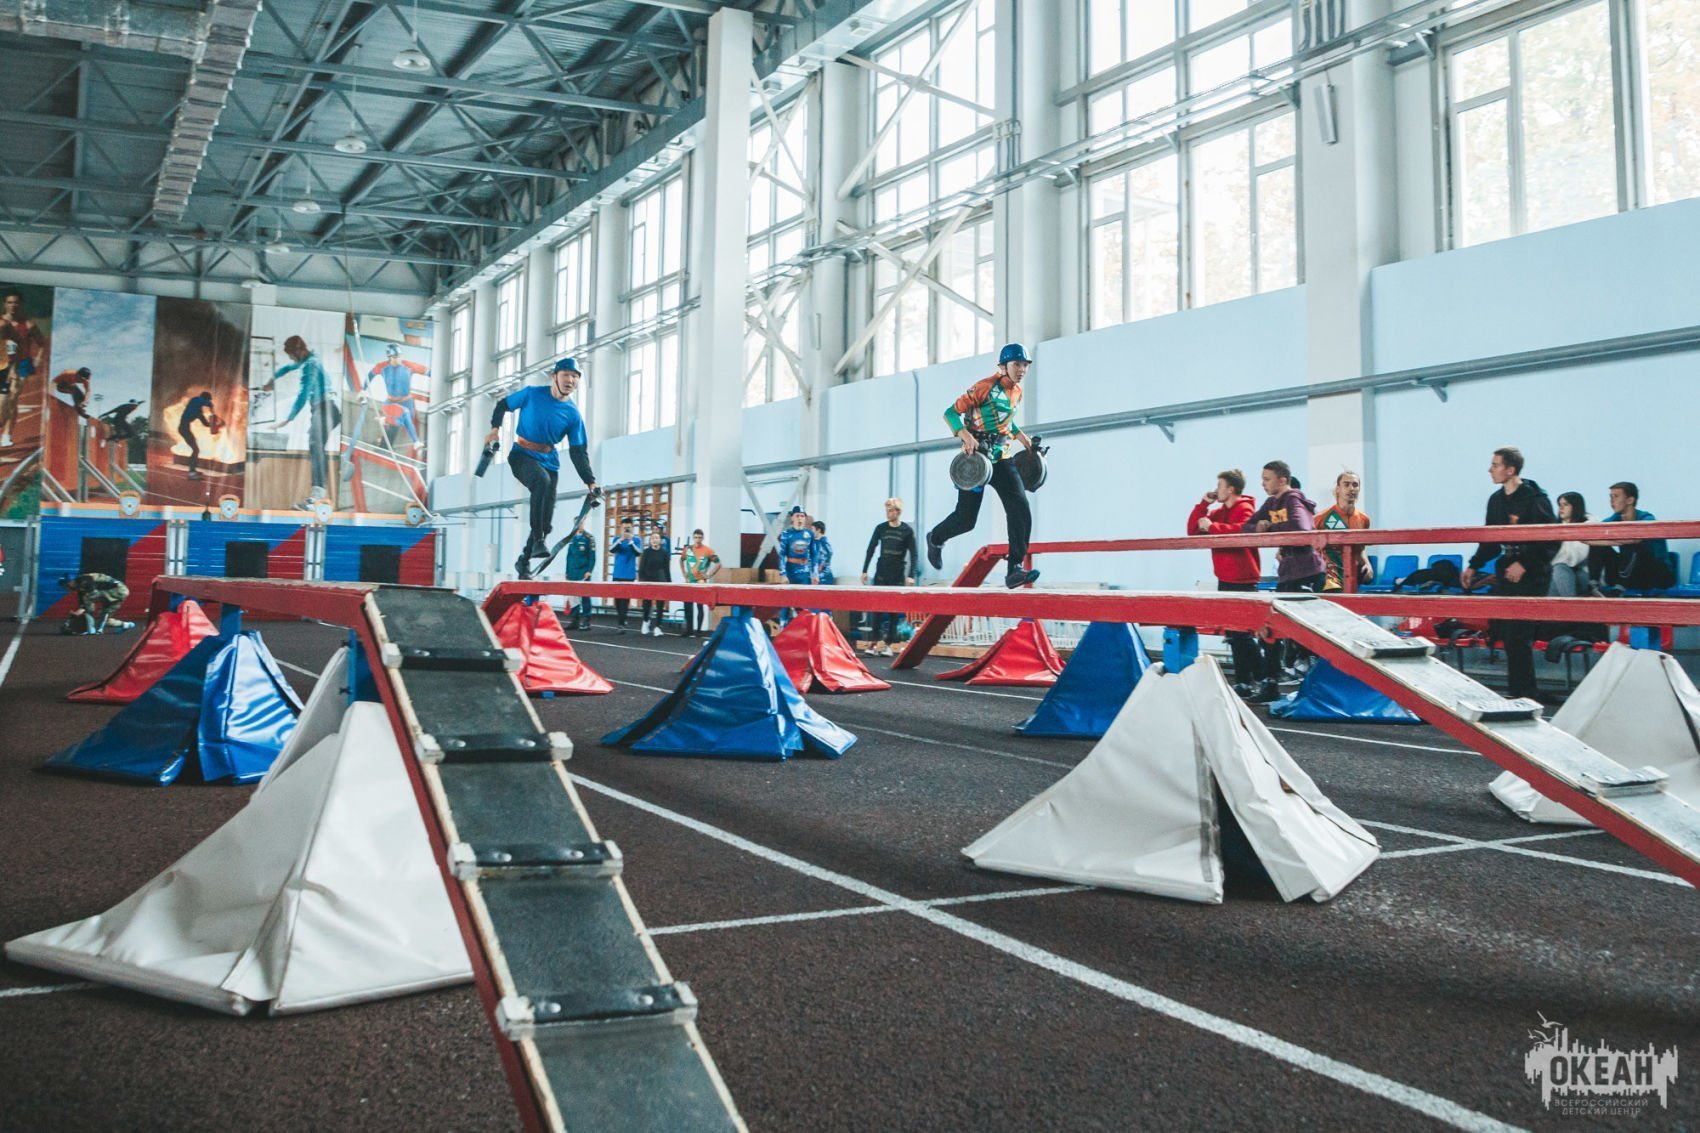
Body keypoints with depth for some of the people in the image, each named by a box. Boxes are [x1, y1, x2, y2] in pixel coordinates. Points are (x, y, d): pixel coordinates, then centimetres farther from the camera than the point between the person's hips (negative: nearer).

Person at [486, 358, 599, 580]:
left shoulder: (573, 415, -1)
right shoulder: (532, 394, -5)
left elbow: (578, 452, 0)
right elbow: (503, 405, 9)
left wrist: (591, 482, -9)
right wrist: (495, 428, -6)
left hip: (549, 461, 4)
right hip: (522, 455, -4)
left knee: (547, 516, -1)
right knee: (542, 481, -36)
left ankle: (524, 561, 19)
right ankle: (538, 541, -34)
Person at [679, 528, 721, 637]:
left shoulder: (708, 550, -7)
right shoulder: (687, 549, 5)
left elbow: (718, 563, -4)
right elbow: (681, 560, 23)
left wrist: (709, 575, -8)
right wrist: (684, 573, 14)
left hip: (701, 582, -4)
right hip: (689, 582, 4)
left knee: (700, 607, 1)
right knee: (688, 606, 7)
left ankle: (698, 630, 9)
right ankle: (689, 629, 16)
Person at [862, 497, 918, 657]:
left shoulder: (907, 531, -3)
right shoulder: (880, 528, 3)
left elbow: (914, 554, -4)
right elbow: (871, 550, 8)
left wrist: (911, 575, -12)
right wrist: (864, 571, 5)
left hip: (898, 576, -2)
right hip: (881, 574, 2)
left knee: (894, 611, 2)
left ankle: (888, 644, 7)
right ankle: (877, 642, -3)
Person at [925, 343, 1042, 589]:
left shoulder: (1017, 391, 10)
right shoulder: (985, 387, -13)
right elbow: (951, 413, -13)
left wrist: (1020, 436, 14)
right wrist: (966, 436, -28)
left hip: (1001, 458, 6)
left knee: (1020, 509, -16)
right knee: (966, 519, 0)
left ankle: (1015, 570, -17)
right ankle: (935, 539, 35)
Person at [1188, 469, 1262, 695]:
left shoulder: (1244, 509, -9)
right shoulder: (1219, 511, 16)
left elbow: (1244, 530, -30)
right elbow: (1192, 531, 11)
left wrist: (1212, 526, -24)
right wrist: (1203, 504, 3)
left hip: (1242, 580, -9)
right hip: (1225, 579, 9)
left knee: (1241, 632, -8)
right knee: (1234, 633, 11)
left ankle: (1261, 677, -1)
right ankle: (1244, 680, 18)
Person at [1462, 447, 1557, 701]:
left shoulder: (1535, 499, -14)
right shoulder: (1496, 500, 10)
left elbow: (1552, 540, -16)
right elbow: (1490, 539, 19)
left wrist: (1525, 565, -20)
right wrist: (1474, 566, 13)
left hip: (1531, 575, -8)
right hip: (1506, 572, 8)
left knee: (1517, 635, -9)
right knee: (1499, 629, 9)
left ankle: (1524, 693, 1)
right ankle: (1518, 689, 22)